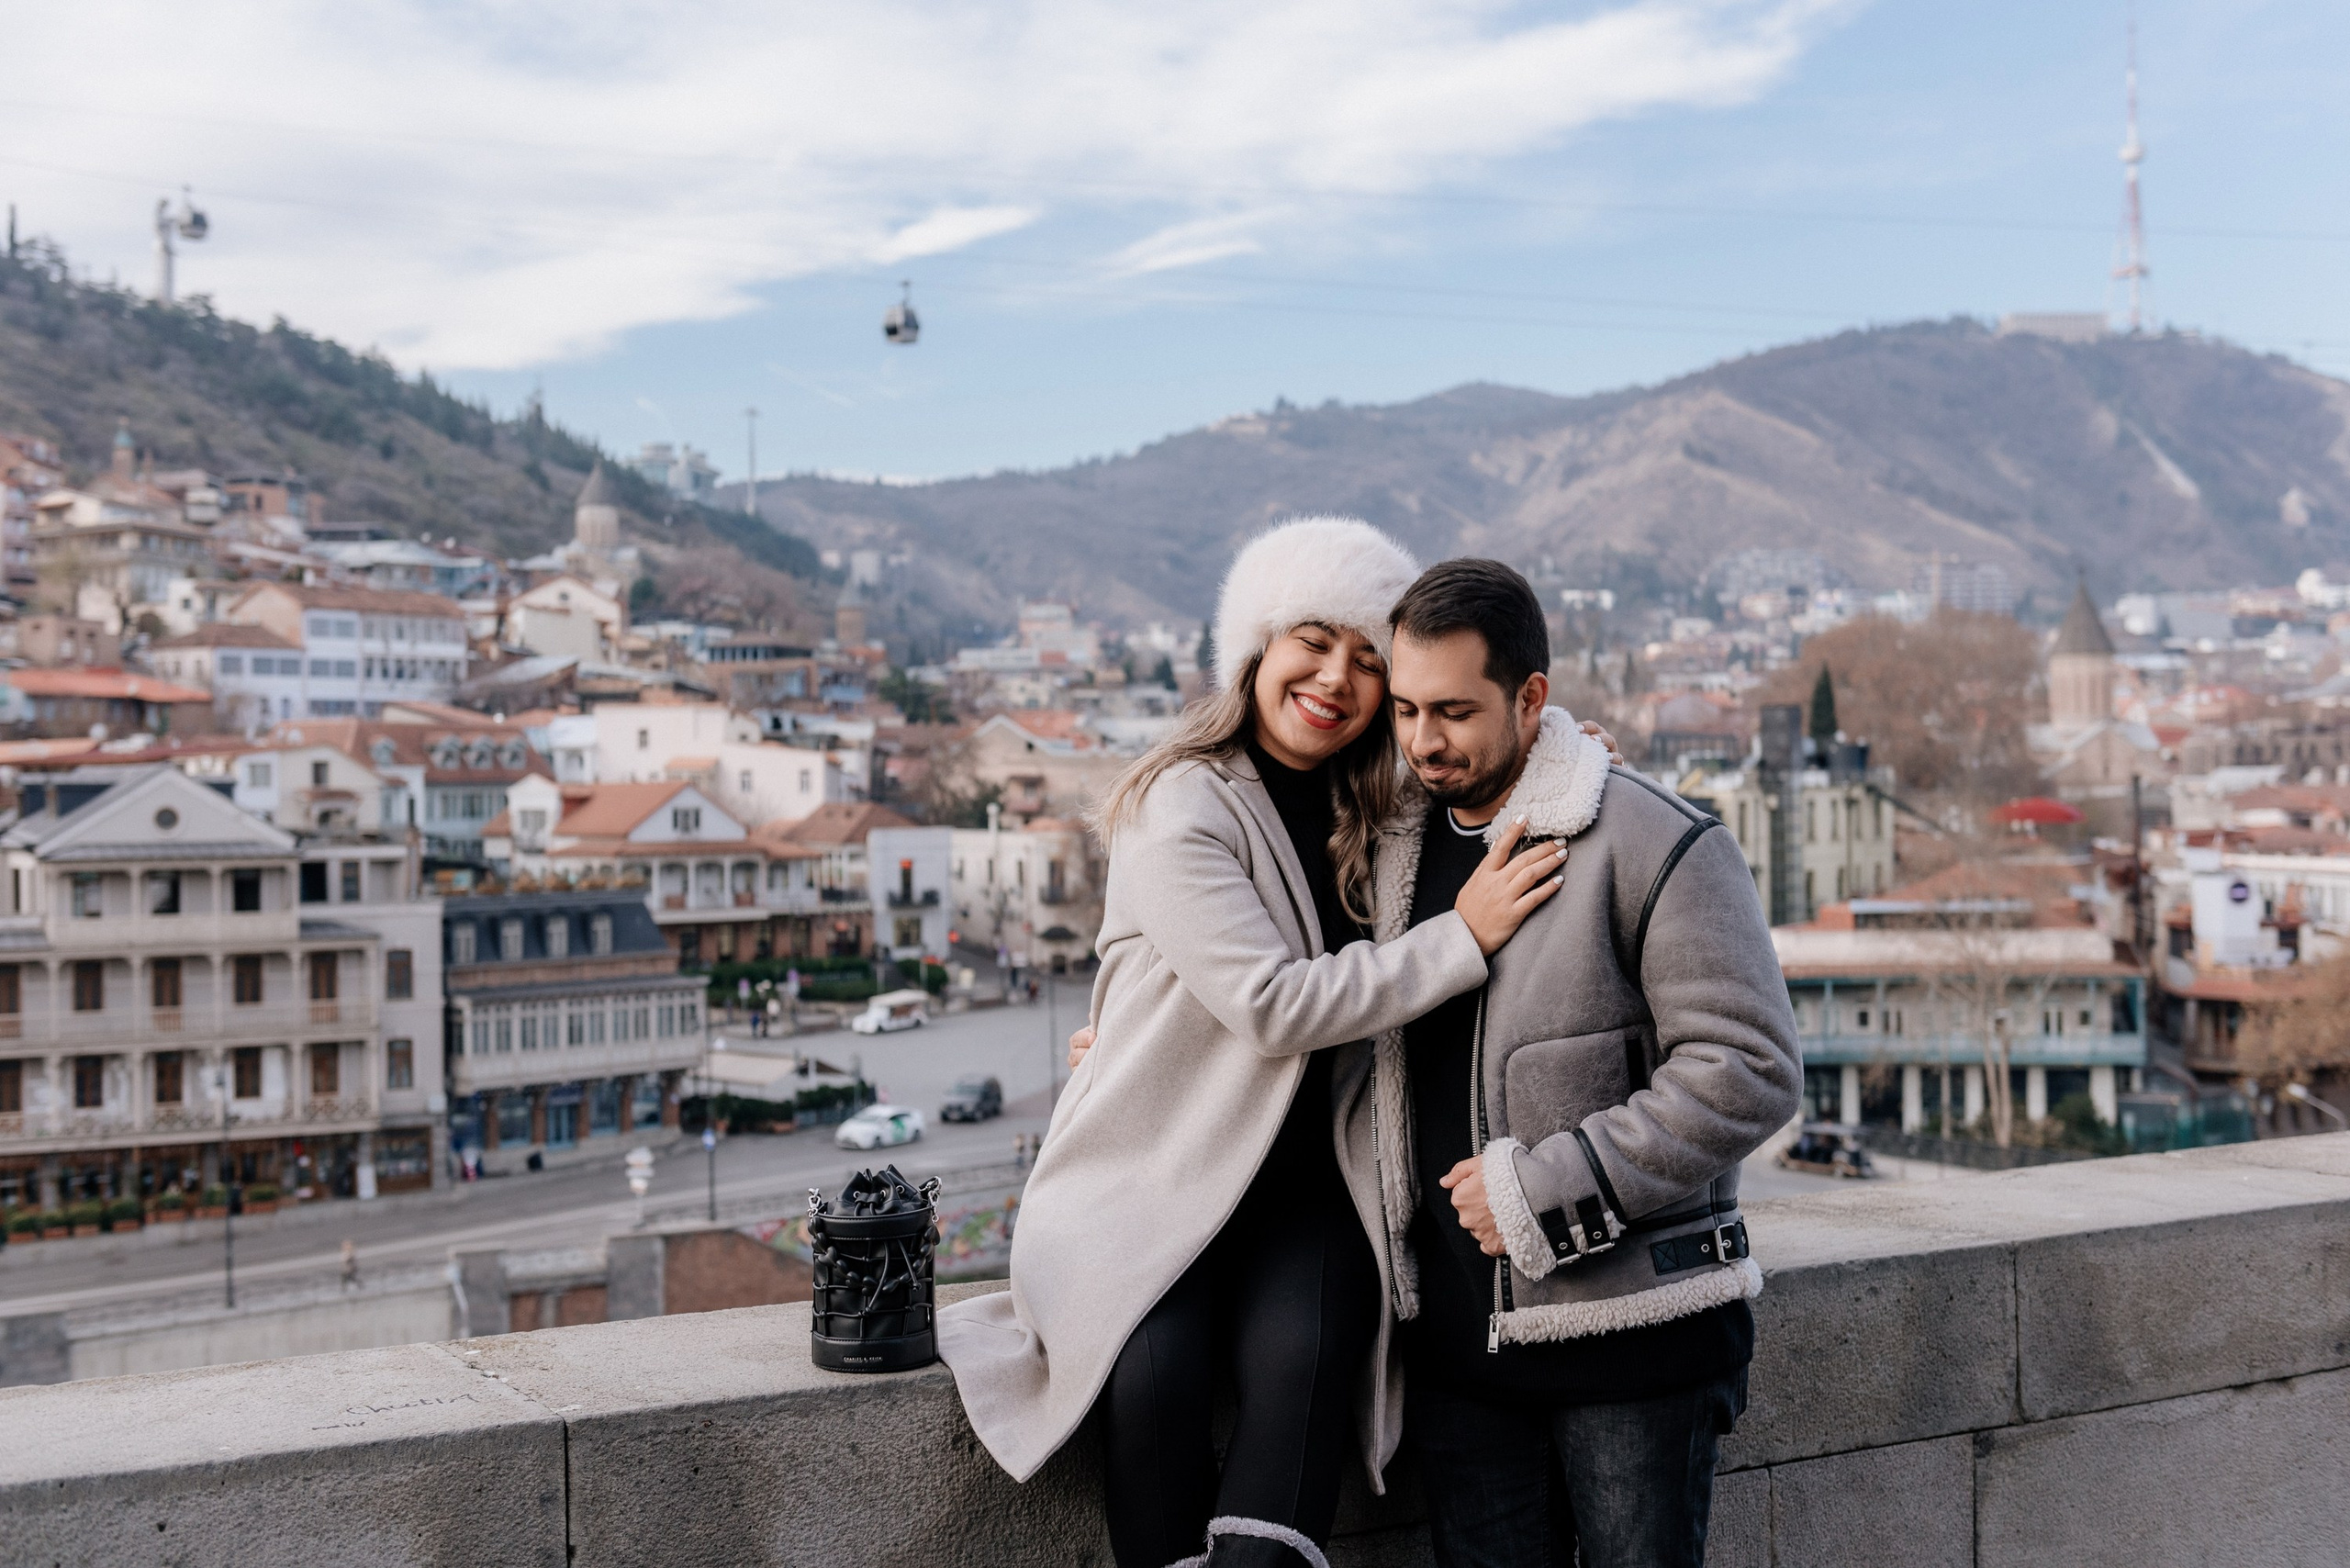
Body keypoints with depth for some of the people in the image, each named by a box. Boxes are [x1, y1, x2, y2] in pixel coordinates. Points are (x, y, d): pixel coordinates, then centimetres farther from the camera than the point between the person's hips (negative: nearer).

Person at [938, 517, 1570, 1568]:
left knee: (1300, 1358, -27)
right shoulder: (1181, 806, -7)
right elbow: (1272, 1005, -15)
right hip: (1155, 1172, -3)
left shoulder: (1377, 814, 10)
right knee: (1154, 1372, -30)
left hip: (1309, 1185, 4)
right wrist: (1462, 938, -15)